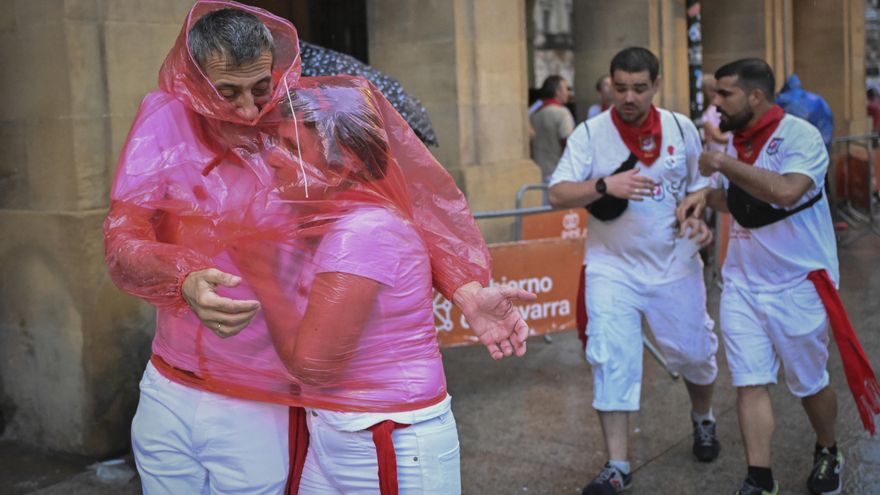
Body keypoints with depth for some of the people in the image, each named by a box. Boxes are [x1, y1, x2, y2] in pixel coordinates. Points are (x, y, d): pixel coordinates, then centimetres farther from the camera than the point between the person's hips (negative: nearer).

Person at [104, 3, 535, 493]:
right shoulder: (166, 117, -5)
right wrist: (185, 283, -34)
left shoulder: (312, 117, -7)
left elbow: (408, 197, -10)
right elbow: (122, 244, -13)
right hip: (167, 394, 2)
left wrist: (467, 290, -25)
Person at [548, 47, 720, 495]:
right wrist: (605, 185, -30)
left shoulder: (682, 128, -1)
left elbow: (699, 184, 12)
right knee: (611, 361, -9)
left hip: (675, 264, 2)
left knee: (693, 352, 11)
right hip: (613, 266, -2)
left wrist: (699, 218, -8)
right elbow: (557, 194, -15)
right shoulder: (590, 133, -8)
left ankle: (703, 418, 43)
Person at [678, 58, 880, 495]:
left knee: (809, 383, 11)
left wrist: (722, 164, -25)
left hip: (798, 284, -5)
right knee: (750, 383, 0)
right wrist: (706, 197, 1)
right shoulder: (733, 141, 6)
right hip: (742, 283, 5)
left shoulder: (800, 135, -16)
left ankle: (828, 454, 38)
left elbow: (786, 191, -35)